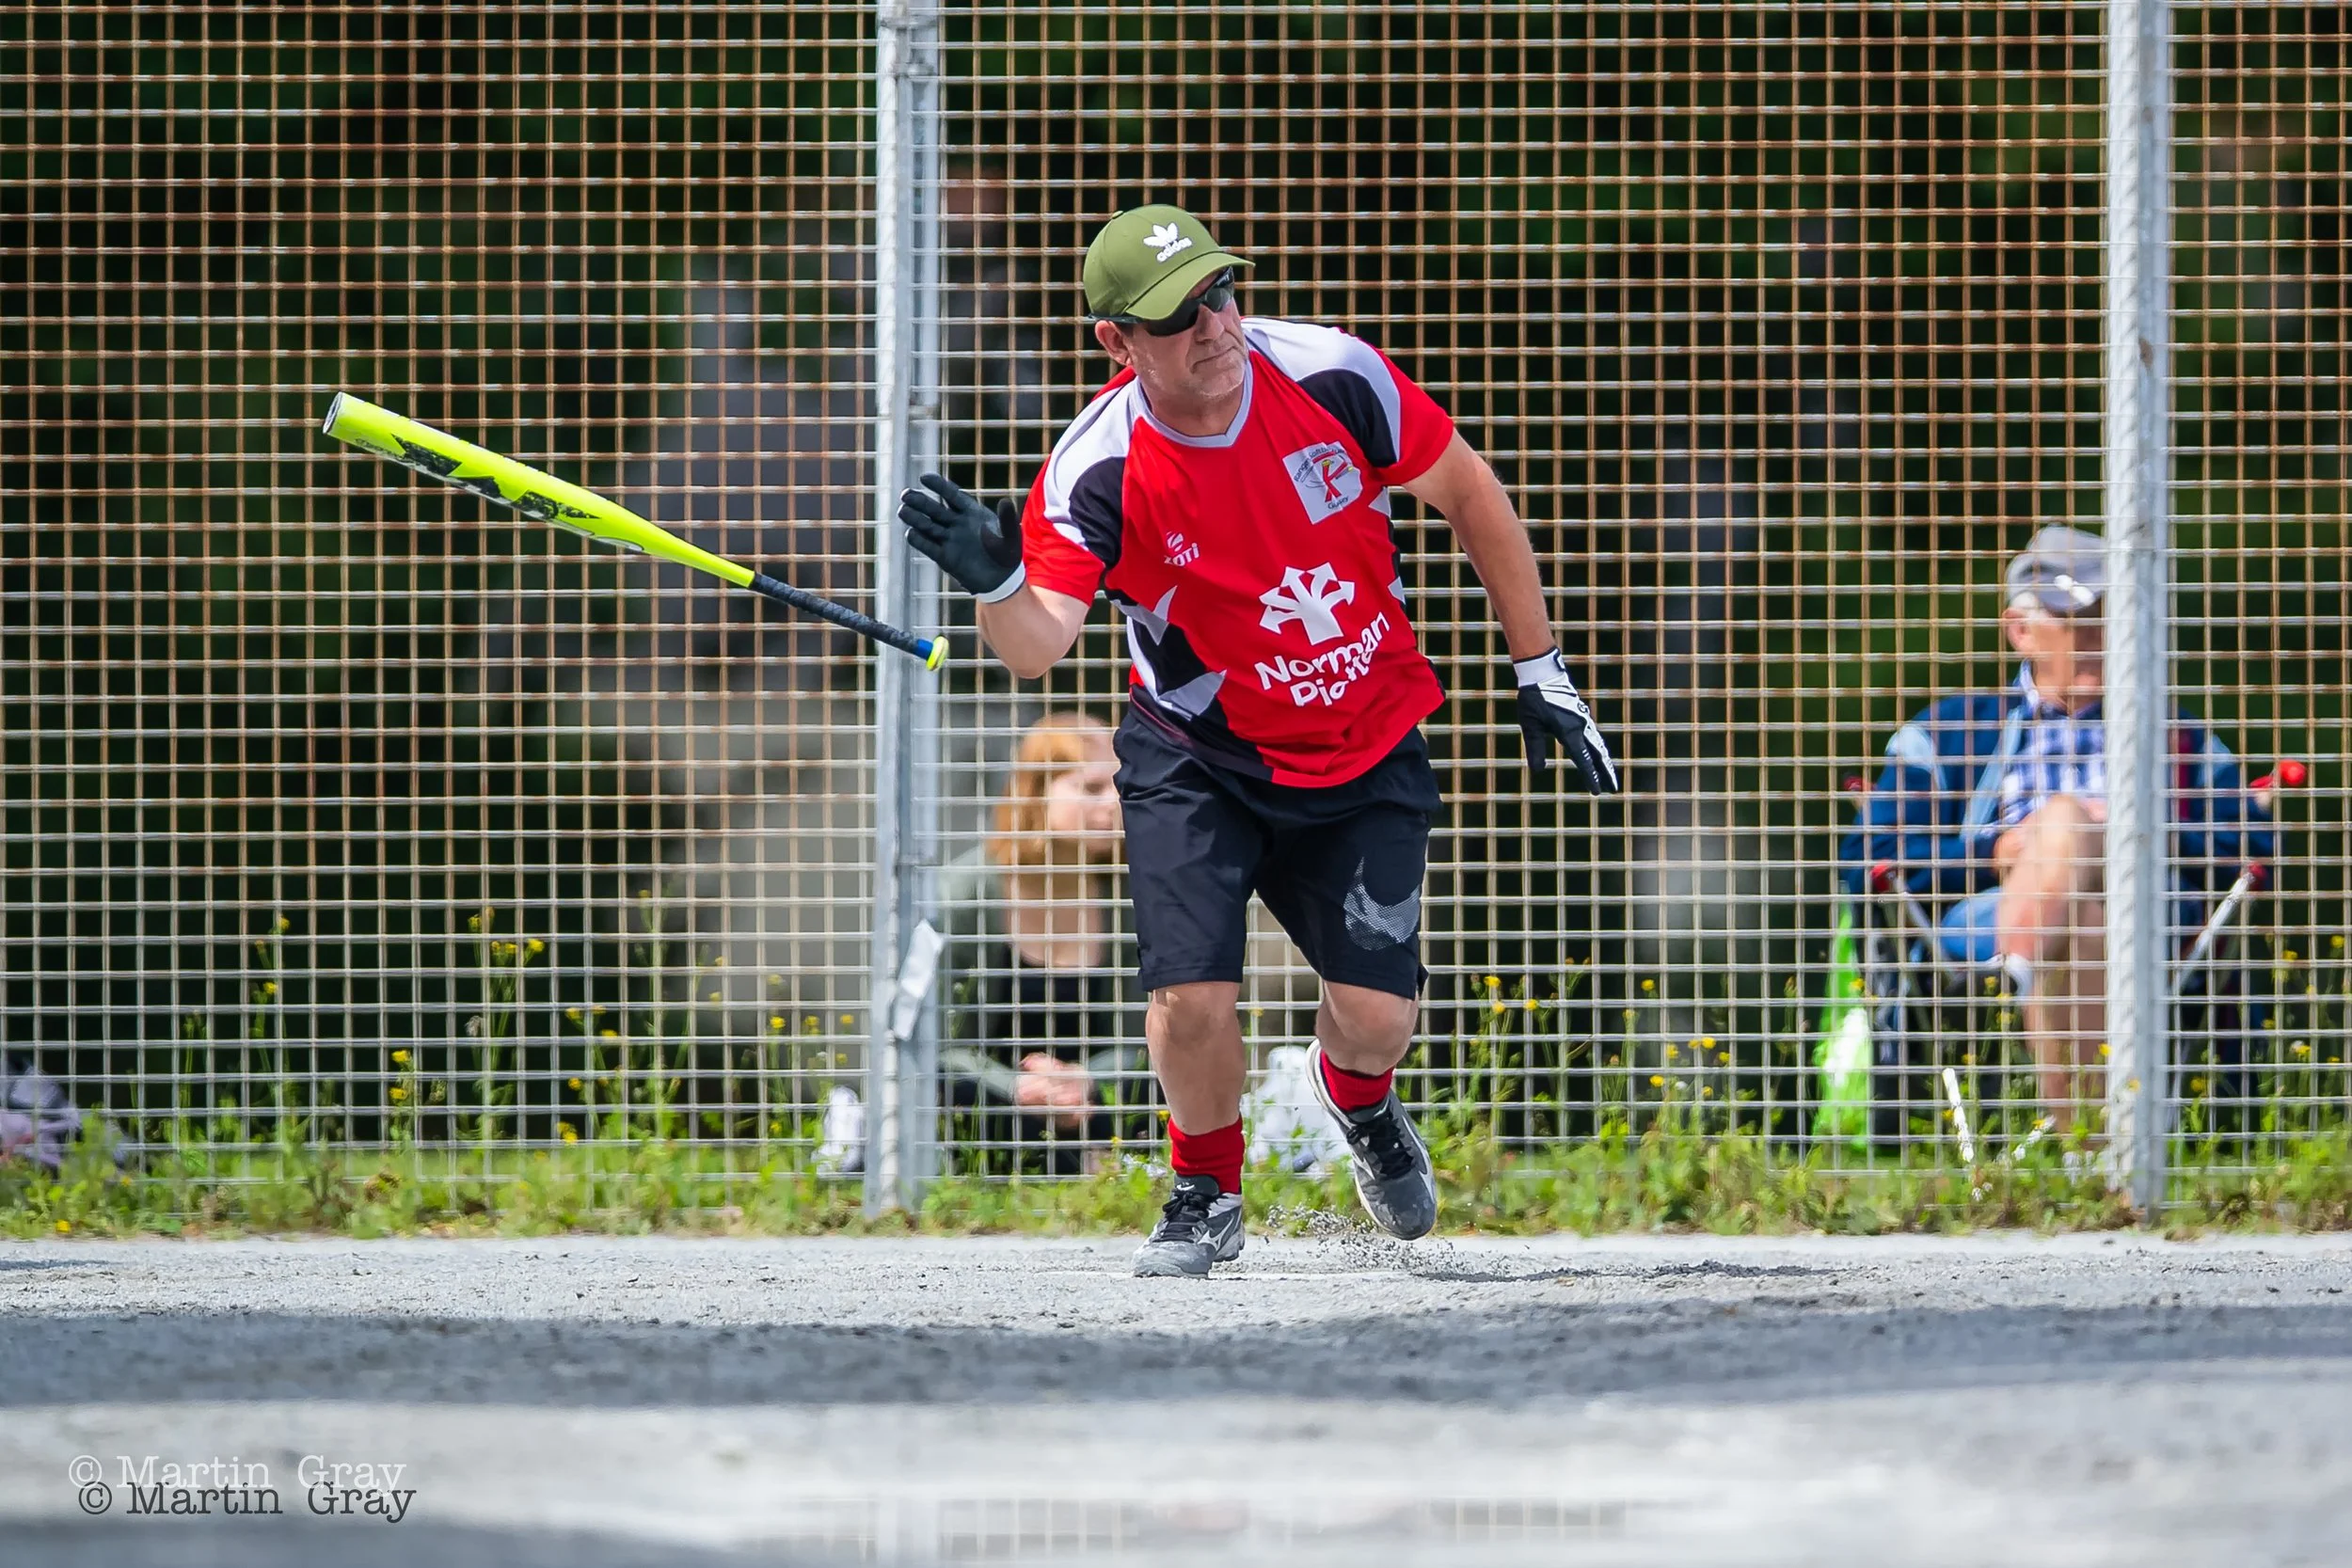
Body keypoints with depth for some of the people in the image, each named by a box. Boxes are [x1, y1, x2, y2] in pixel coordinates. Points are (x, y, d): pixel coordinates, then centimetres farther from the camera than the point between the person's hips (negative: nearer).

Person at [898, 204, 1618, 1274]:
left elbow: (1468, 493, -3)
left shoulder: (1332, 378, -19)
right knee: (1190, 993, -17)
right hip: (1195, 758, -1)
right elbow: (1036, 648, -33)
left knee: (1376, 1012, -8)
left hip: (1369, 754, 1)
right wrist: (994, 582, -57)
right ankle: (1206, 1197, 15)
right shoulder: (1098, 474, -23)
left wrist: (1541, 673, 1)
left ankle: (1357, 1098, 33)